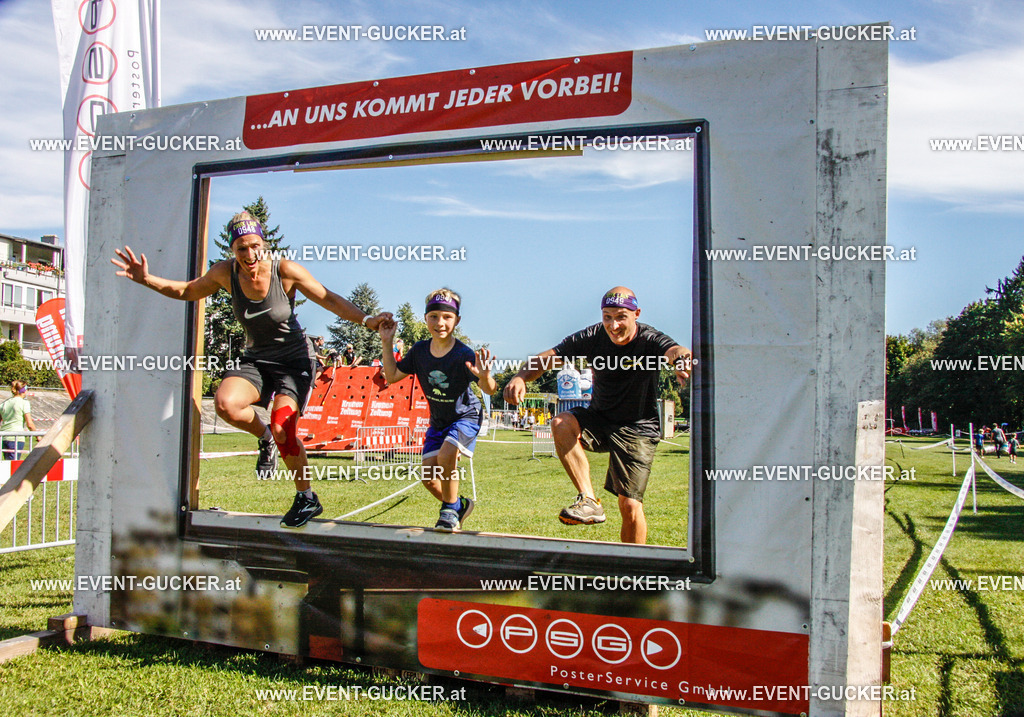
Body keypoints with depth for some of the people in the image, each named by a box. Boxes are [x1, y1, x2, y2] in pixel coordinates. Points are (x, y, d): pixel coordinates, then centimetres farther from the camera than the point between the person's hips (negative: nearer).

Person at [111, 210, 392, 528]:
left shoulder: (285, 270, -16)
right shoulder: (225, 273, -7)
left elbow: (328, 299, -9)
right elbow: (187, 291, 11)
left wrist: (366, 320, -20)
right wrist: (146, 279, 0)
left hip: (295, 361, -4)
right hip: (256, 360, 4)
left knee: (283, 430, -21)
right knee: (225, 403, -27)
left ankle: (307, 498, 2)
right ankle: (264, 437, 7)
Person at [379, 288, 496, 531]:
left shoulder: (463, 354, -25)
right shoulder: (419, 350, -10)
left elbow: (489, 390, -29)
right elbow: (392, 376, -2)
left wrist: (485, 376, -52)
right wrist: (387, 343, -10)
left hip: (466, 415, -5)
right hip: (438, 420, 6)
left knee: (446, 455, -28)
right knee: (428, 476, 1)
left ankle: (449, 509, -4)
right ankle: (459, 504, 28)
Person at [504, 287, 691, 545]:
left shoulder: (650, 340, -18)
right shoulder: (593, 337, -11)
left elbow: (674, 351, -41)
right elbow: (549, 356, -19)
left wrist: (682, 360, -68)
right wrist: (521, 377, -40)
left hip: (637, 429, -3)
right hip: (599, 419, 3)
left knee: (630, 506, -8)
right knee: (561, 424, -29)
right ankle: (589, 501, -24)